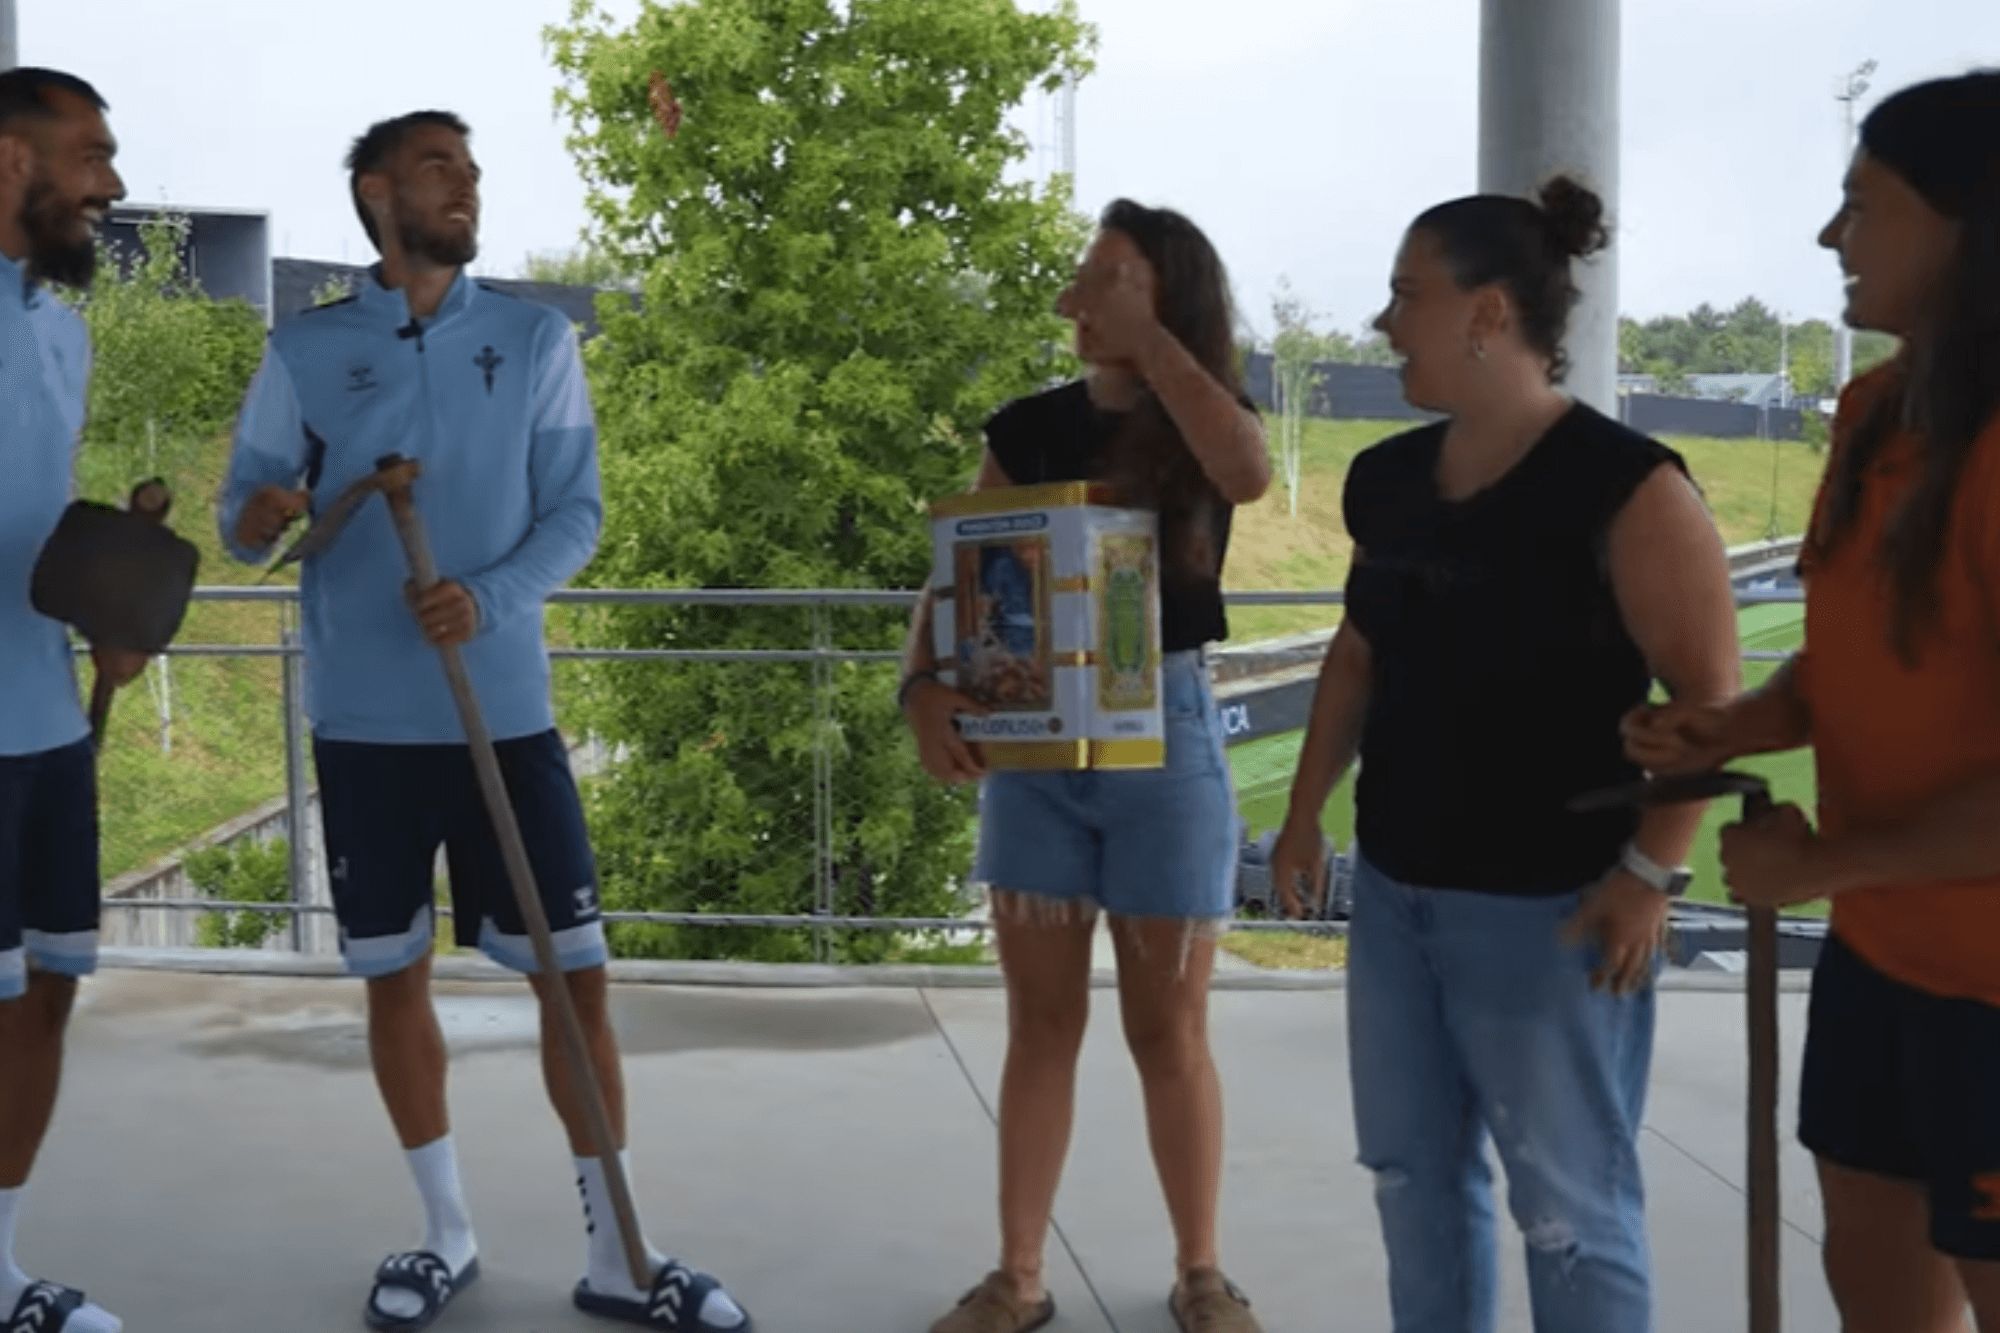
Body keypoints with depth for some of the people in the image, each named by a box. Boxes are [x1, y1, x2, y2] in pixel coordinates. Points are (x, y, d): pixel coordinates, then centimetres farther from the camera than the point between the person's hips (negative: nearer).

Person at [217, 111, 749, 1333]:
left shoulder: (535, 337, 4)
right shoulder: (307, 350, 2)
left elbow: (578, 512, 0)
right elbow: (242, 511, 4)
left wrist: (489, 599, -18)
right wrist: (256, 518, -21)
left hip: (506, 713, 0)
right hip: (365, 722, 0)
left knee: (576, 973, 0)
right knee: (395, 977, 9)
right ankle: (447, 1233, 27)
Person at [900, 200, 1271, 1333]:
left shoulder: (1207, 421, -1)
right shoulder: (1030, 426, 6)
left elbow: (1249, 475, -26)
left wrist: (1148, 337, -19)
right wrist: (925, 686, -15)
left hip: (1166, 734, -2)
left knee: (1169, 1030, 6)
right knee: (1042, 1022, 8)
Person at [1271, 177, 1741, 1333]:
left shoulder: (1625, 485, -15)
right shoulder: (1388, 479, 7)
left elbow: (1711, 695, -14)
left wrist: (1651, 870, -17)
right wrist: (1307, 810, 16)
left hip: (1549, 904, -7)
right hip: (1397, 890, 7)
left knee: (1568, 1204, 3)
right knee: (1413, 1168, 17)